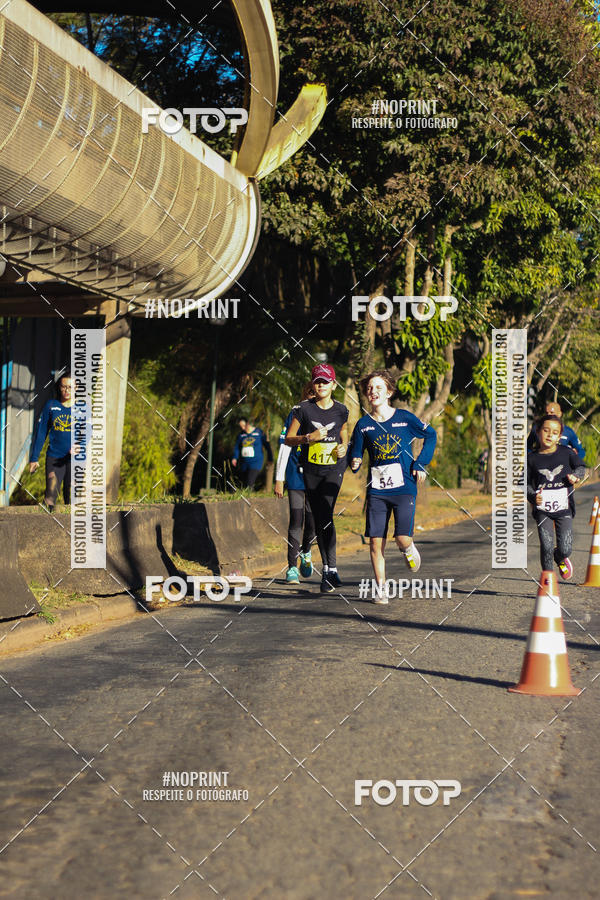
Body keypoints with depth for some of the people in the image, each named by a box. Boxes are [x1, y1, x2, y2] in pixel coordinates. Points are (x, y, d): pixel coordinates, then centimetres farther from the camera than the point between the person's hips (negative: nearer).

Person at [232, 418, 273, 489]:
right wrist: (235, 458, -11)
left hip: (255, 462, -4)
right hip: (244, 462, 4)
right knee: (244, 484, 4)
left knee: (249, 484, -18)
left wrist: (270, 459, 9)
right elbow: (237, 447, 6)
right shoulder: (241, 435, 8)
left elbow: (267, 445, 6)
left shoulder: (259, 432, -1)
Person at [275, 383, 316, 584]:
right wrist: (279, 479, -3)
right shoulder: (296, 415, 0)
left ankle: (306, 552, 34)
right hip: (296, 478, -2)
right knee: (296, 521, -6)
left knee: (312, 522, 3)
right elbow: (285, 447, 0)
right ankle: (292, 567, 0)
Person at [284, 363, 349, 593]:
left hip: (334, 468, -1)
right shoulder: (303, 409, -3)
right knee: (318, 520, 7)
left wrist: (343, 447, -3)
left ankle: (331, 569, -16)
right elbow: (288, 439, -1)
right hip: (310, 470, 1)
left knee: (326, 516, -17)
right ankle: (326, 567, 20)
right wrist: (309, 437, -18)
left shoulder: (341, 410, 3)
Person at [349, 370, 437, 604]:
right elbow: (354, 451, 11)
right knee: (375, 542, -4)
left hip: (404, 487, -2)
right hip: (376, 490, 2)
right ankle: (381, 589, 9)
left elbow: (431, 435, 12)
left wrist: (420, 464, 5)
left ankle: (409, 550, 24)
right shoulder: (363, 424, 3)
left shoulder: (404, 418, 0)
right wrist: (355, 462, -13)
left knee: (403, 538, -14)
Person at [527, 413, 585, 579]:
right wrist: (533, 496, -12)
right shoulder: (532, 458, 2)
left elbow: (581, 467, 14)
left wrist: (575, 475, -8)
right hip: (542, 510, 0)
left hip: (563, 508, 0)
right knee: (546, 547, -10)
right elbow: (527, 483, 7)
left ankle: (560, 559, 36)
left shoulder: (566, 453, 2)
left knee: (565, 549, -1)